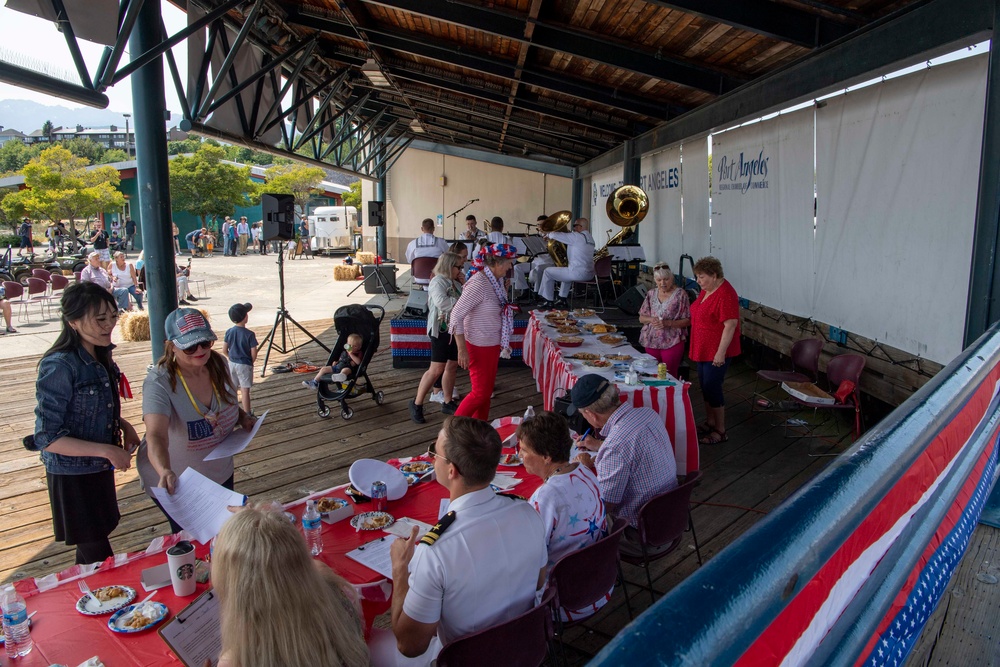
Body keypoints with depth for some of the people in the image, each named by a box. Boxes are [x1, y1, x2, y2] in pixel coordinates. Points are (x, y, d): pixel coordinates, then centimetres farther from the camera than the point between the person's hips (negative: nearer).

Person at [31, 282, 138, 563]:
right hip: (72, 476, -7)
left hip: (98, 469, 7)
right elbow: (47, 438, -23)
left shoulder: (100, 356, 0)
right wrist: (106, 450, -26)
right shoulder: (59, 367, -25)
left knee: (92, 544, 23)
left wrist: (124, 426, -2)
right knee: (99, 558, 3)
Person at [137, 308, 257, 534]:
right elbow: (156, 436, -42)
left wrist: (243, 417, -9)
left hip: (220, 473, 5)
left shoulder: (219, 364, -10)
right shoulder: (159, 382, -28)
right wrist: (165, 472, -60)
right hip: (174, 484, -5)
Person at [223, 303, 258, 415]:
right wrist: (251, 362, 6)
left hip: (232, 363, 5)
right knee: (245, 390, -1)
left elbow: (224, 350, 1)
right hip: (245, 365, -5)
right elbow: (254, 354, -14)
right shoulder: (249, 334, -17)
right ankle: (247, 414, 3)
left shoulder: (229, 332, -5)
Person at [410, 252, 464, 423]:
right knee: (437, 369, -7)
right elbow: (441, 302, -27)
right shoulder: (438, 281, -11)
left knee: (452, 366, 11)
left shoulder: (455, 283, 15)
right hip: (442, 330, -9)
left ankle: (448, 403, 22)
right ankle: (417, 404, 3)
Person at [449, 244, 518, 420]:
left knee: (487, 390, 17)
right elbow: (456, 315, -24)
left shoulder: (496, 280, 2)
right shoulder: (479, 284, -25)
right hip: (479, 346, -9)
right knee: (480, 392, 1)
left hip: (492, 344, 9)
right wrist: (462, 350, -24)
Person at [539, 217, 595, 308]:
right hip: (589, 274, 9)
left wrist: (548, 234, 5)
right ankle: (562, 300, 37)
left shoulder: (577, 236, -13)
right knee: (566, 272, 39)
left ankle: (549, 302, 12)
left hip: (578, 273, -9)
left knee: (548, 272, 6)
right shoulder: (589, 238, 14)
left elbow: (555, 235, -15)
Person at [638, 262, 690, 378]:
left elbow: (687, 321, -7)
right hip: (651, 341, 4)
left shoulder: (680, 294, -6)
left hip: (672, 342, -4)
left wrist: (668, 323, -21)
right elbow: (641, 318, 10)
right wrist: (651, 319, -12)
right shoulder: (651, 294, 7)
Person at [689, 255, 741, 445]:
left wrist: (721, 352, -24)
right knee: (705, 386, 16)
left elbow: (730, 325, -24)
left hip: (717, 351, -9)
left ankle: (720, 431, 9)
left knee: (712, 388, -3)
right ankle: (710, 422, 31)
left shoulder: (725, 294, -21)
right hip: (703, 349, 9)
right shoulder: (707, 290, 8)